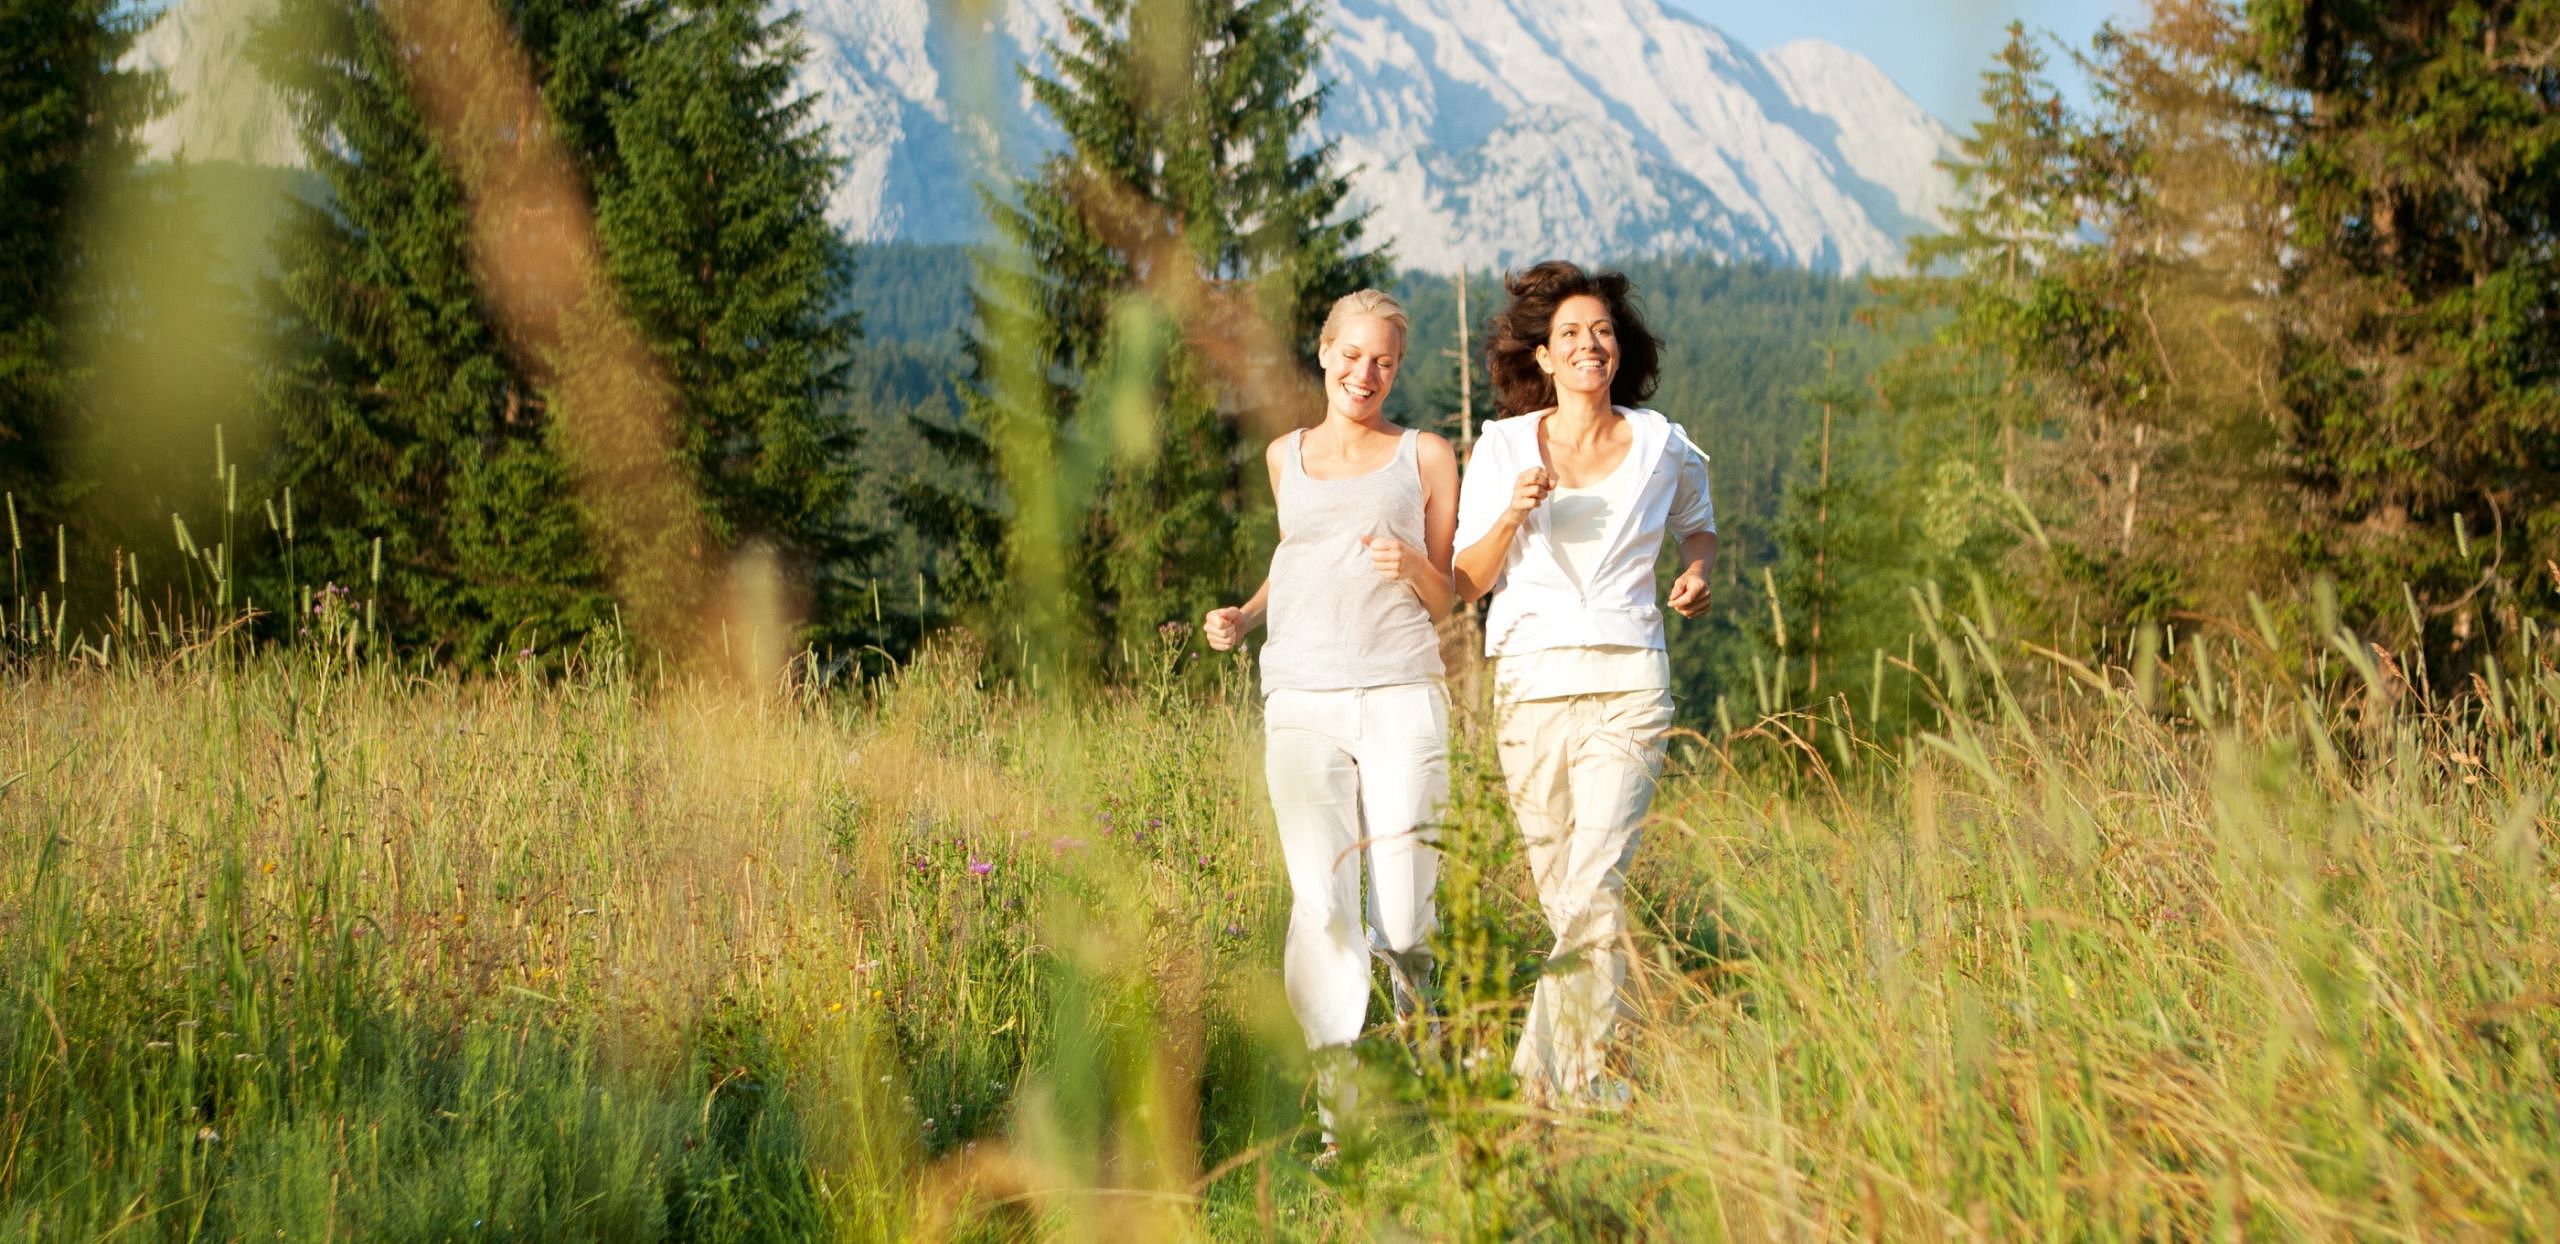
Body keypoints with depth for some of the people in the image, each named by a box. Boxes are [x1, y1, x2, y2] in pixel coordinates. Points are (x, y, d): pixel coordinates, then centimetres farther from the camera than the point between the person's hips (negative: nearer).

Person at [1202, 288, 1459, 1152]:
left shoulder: (1425, 457, 10)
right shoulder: (1285, 458, 18)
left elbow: (1451, 601, 9)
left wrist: (1411, 568, -12)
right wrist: (1242, 617, 15)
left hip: (1401, 699, -2)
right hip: (1302, 701, 2)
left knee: (1406, 915, -7)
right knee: (1320, 901, -11)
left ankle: (1416, 1017, 24)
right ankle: (1338, 1113, -9)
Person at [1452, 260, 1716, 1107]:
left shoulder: (1660, 446, 4)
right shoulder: (1503, 446, 3)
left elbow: (1698, 523, 25)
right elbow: (1467, 583, 4)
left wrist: (1698, 569, 3)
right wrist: (1513, 516, -14)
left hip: (1625, 688, -1)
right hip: (1530, 687, 1)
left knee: (1594, 886, -16)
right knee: (1560, 896, 7)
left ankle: (1578, 1080, -14)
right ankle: (1552, 1062, 26)